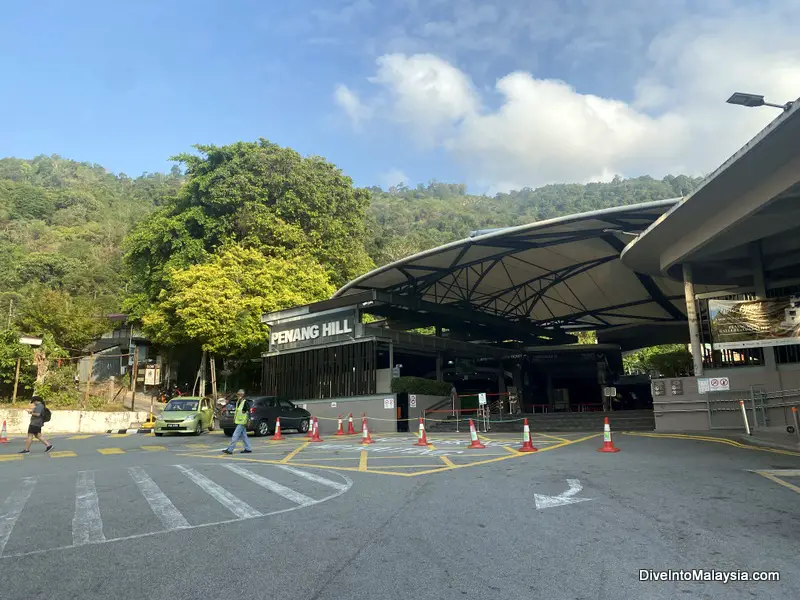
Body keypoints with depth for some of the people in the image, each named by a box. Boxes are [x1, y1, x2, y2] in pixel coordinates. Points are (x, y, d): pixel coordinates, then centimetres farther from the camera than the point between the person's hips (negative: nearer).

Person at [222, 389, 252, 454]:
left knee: (235, 436, -8)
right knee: (244, 436, 13)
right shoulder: (238, 402, 12)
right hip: (238, 422, 9)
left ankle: (229, 449, -5)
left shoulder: (245, 402, -15)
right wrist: (234, 418, 21)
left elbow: (248, 412, -16)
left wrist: (247, 421, -18)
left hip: (242, 423, -9)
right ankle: (248, 449, 19)